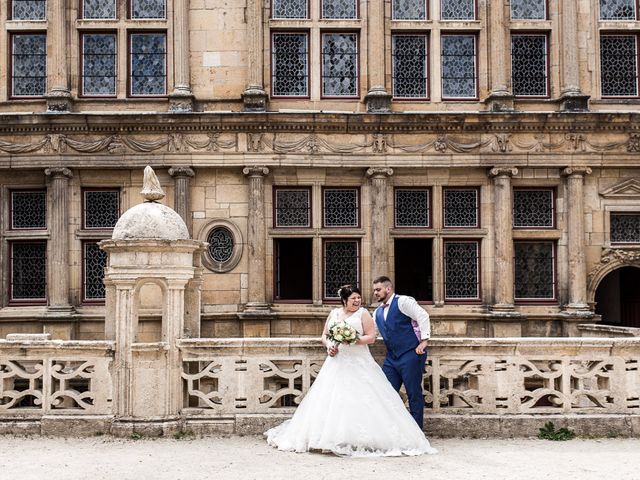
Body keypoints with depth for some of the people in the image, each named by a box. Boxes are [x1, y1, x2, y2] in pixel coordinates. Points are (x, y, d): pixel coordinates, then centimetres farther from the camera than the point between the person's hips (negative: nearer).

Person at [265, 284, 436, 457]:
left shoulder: (363, 314, 0)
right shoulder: (334, 313, 12)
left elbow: (371, 337, -6)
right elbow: (324, 335, 17)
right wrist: (328, 345, -3)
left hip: (358, 363, -4)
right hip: (336, 363, 4)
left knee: (360, 400, -10)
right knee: (332, 399, 2)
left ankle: (362, 439, -6)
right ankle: (331, 436, 9)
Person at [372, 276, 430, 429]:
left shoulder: (403, 301, -7)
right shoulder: (378, 312, 16)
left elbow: (423, 316, -14)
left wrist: (424, 341, -19)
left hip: (411, 354, -7)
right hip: (391, 357, 8)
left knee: (414, 394, -1)